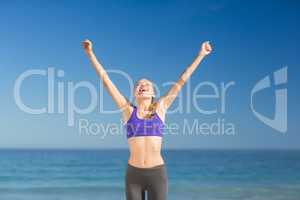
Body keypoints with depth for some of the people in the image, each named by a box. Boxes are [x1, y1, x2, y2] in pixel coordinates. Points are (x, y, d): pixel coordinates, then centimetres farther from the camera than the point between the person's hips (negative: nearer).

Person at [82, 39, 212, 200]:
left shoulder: (159, 108, 5)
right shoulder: (128, 110, 3)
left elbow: (182, 81, 7)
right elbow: (105, 79, 3)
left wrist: (201, 54, 12)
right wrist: (90, 53, 4)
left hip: (157, 173, 0)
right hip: (133, 174, 0)